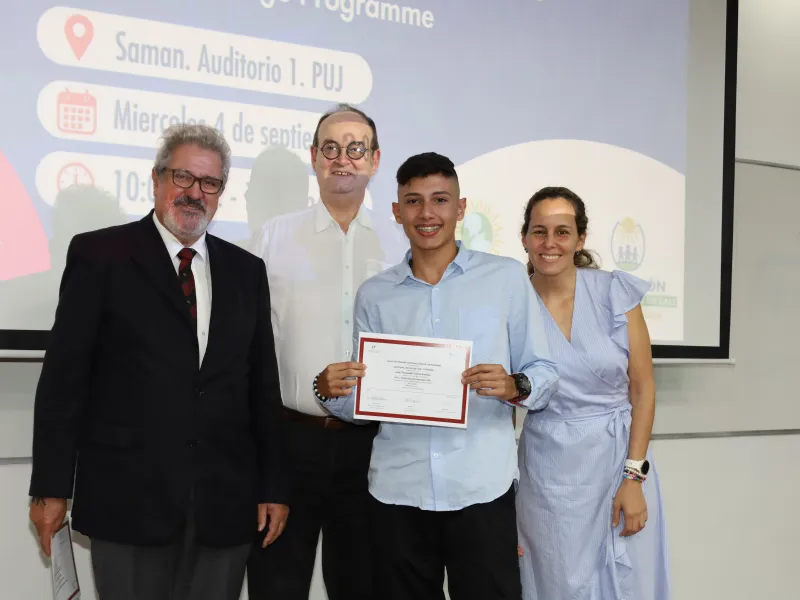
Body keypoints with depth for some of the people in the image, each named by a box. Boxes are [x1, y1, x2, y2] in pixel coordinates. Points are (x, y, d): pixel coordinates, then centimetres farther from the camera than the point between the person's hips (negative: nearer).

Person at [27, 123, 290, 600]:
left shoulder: (246, 270, 11)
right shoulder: (99, 254, 1)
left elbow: (263, 383, 10)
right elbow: (64, 375, -2)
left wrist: (274, 486, 7)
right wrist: (52, 487, -5)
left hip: (226, 504, 3)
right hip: (128, 499, -3)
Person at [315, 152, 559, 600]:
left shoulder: (507, 277, 2)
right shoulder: (374, 294, 9)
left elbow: (544, 373, 2)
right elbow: (361, 400, 10)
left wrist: (515, 387, -18)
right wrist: (330, 391, -10)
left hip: (482, 488, -2)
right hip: (397, 490, 2)